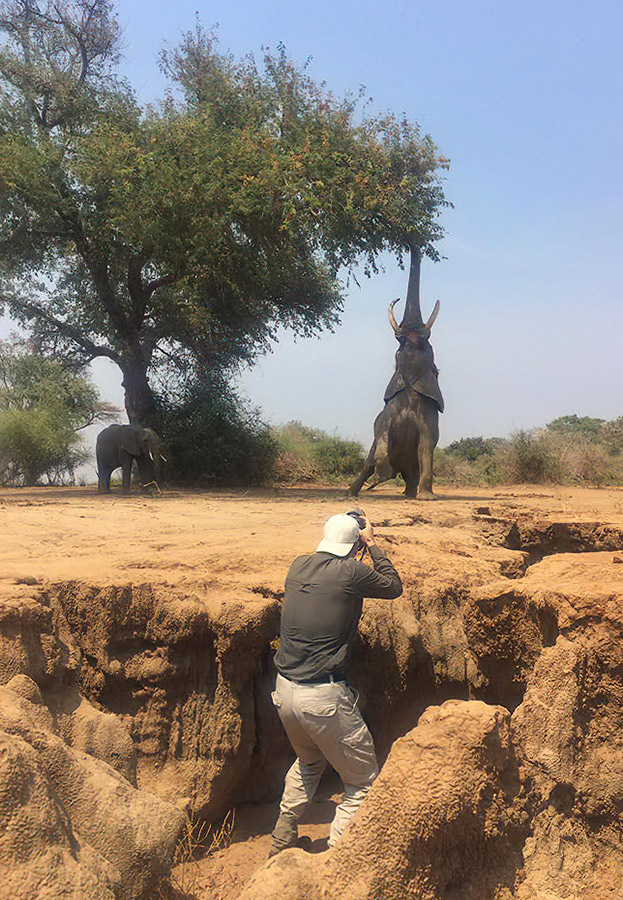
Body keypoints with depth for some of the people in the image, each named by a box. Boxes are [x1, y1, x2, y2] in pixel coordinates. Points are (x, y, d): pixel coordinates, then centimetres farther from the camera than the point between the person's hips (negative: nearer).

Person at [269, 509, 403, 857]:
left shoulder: (299, 566, 5)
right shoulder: (351, 572, -13)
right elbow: (394, 586, 5)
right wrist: (372, 544, 12)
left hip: (285, 690, 7)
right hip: (324, 698, -7)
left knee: (309, 762, 33)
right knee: (363, 782, 10)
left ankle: (281, 841, 41)